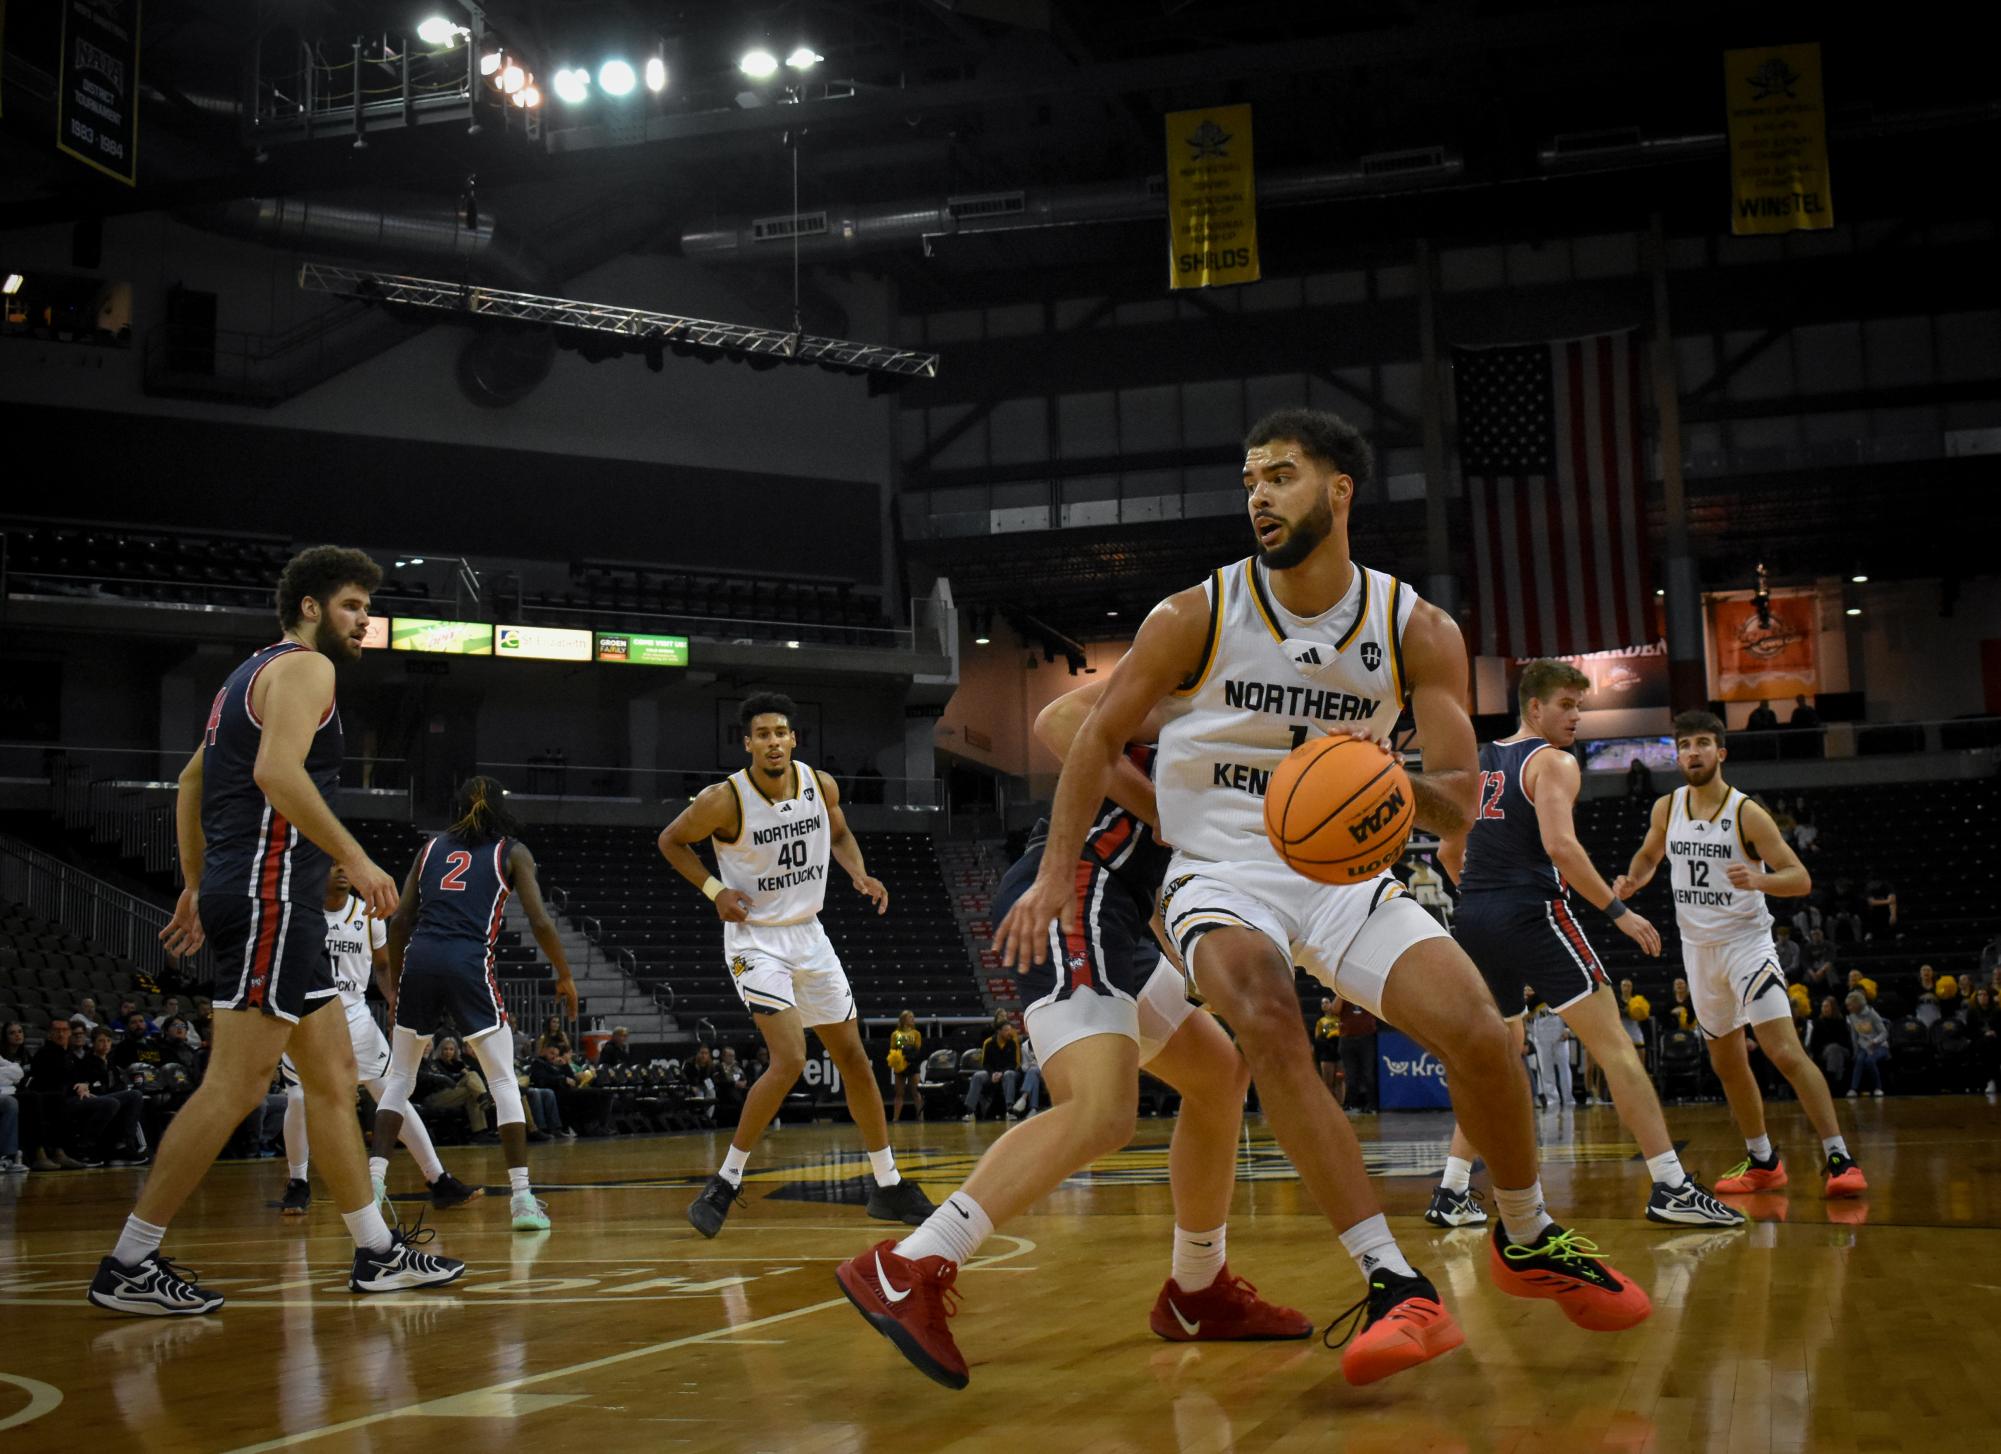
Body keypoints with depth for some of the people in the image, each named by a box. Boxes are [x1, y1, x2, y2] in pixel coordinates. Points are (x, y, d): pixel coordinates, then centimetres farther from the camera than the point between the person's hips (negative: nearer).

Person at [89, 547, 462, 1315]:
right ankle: (129, 1266, -6)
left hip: (276, 902, 11)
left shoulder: (251, 674, 23)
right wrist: (356, 858, -20)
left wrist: (197, 886, 27)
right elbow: (277, 771, -23)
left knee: (333, 1072, 11)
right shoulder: (305, 667, -7)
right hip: (271, 890, -11)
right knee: (236, 1085, -10)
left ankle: (378, 1252, 16)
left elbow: (191, 783, 25)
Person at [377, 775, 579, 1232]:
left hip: (419, 959, 3)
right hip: (468, 963, -3)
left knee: (400, 1078, 18)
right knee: (504, 1082, 5)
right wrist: (565, 975, 13)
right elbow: (540, 922, 2)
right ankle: (522, 1198, -2)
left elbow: (399, 922, 15)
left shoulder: (431, 848, 20)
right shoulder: (512, 852, 11)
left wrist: (396, 985, 23)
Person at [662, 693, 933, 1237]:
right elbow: (671, 841, -3)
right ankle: (724, 1183, -6)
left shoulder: (820, 786, -5)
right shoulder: (725, 800, -19)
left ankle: (887, 1187, 21)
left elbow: (839, 834, 15)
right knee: (790, 1060, -21)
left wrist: (858, 872, -4)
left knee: (854, 1057, 9)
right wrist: (715, 890, -14)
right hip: (755, 939, -6)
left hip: (809, 935, 6)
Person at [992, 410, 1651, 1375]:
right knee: (1267, 1020, -33)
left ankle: (1529, 1243, 14)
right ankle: (1396, 1286, -31)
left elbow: (1460, 805, -8)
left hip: (1344, 871, 2)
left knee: (1477, 1029, -16)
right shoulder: (1197, 617, -8)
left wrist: (1397, 786, -31)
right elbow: (1100, 736, 1)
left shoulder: (1417, 632, -5)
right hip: (1220, 872, -2)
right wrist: (1055, 874, -6)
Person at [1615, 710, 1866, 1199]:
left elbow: (1801, 878, -16)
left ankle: (1838, 1159, -13)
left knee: (1787, 1053, -18)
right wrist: (1632, 881, -1)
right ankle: (1762, 1162, 27)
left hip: (1746, 942, -6)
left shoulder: (1747, 813, -15)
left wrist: (1759, 880, -36)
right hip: (1698, 948, 6)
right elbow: (1649, 855, 20)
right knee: (1727, 1062, 14)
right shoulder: (1666, 809, 0)